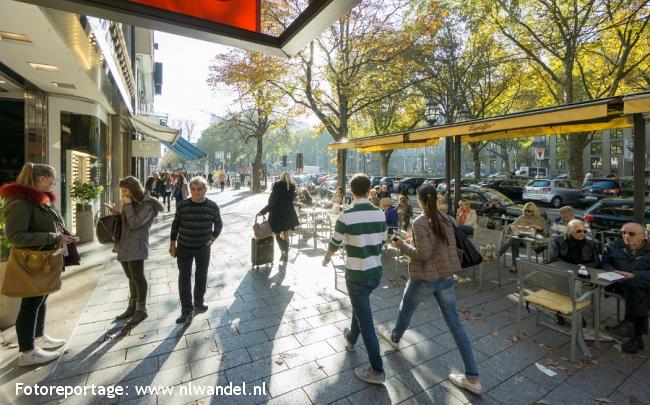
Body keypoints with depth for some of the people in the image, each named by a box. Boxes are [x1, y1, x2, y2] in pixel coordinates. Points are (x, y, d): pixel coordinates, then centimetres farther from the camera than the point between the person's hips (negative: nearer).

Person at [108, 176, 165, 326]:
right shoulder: (130, 203, 12)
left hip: (136, 246, -8)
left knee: (138, 278, -1)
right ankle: (132, 307, 30)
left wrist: (128, 205, -17)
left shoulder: (147, 205, -13)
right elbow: (123, 222, 18)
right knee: (131, 278, 17)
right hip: (124, 245, 8)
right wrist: (115, 213, 1)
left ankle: (141, 310, 12)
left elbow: (135, 223, -21)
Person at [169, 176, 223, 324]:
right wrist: (172, 244, 3)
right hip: (184, 247, 0)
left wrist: (213, 238, -2)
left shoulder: (212, 206, -7)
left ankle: (199, 303, 33)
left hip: (203, 248, 0)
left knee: (201, 277, 13)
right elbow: (175, 224, 3)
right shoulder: (182, 205, -7)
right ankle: (187, 309, 11)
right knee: (184, 278, 0)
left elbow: (218, 224, 7)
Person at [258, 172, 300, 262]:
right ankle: (286, 254, 21)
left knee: (277, 234, 10)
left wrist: (262, 212, -8)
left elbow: (272, 202, -14)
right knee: (286, 235, 14)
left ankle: (283, 250, -10)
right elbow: (291, 199, 7)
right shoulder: (292, 186, 0)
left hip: (277, 214, -4)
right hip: (288, 214, 4)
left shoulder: (277, 185, -12)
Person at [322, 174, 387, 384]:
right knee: (360, 306, 29)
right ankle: (352, 339, 52)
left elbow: (335, 243, -7)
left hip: (356, 274, -6)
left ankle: (377, 370, 17)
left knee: (365, 319, 6)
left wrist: (326, 258, 14)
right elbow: (381, 242, 8)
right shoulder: (380, 214, -4)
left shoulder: (346, 215, -19)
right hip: (376, 272, 6)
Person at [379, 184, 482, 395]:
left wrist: (402, 245, -9)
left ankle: (394, 338, 49)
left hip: (423, 278, -5)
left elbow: (423, 254, -22)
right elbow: (450, 246, 10)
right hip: (446, 277, 6)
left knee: (406, 310, 22)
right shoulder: (446, 219, 2)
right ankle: (473, 378, 18)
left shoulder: (420, 223, -19)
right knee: (455, 324, 12)